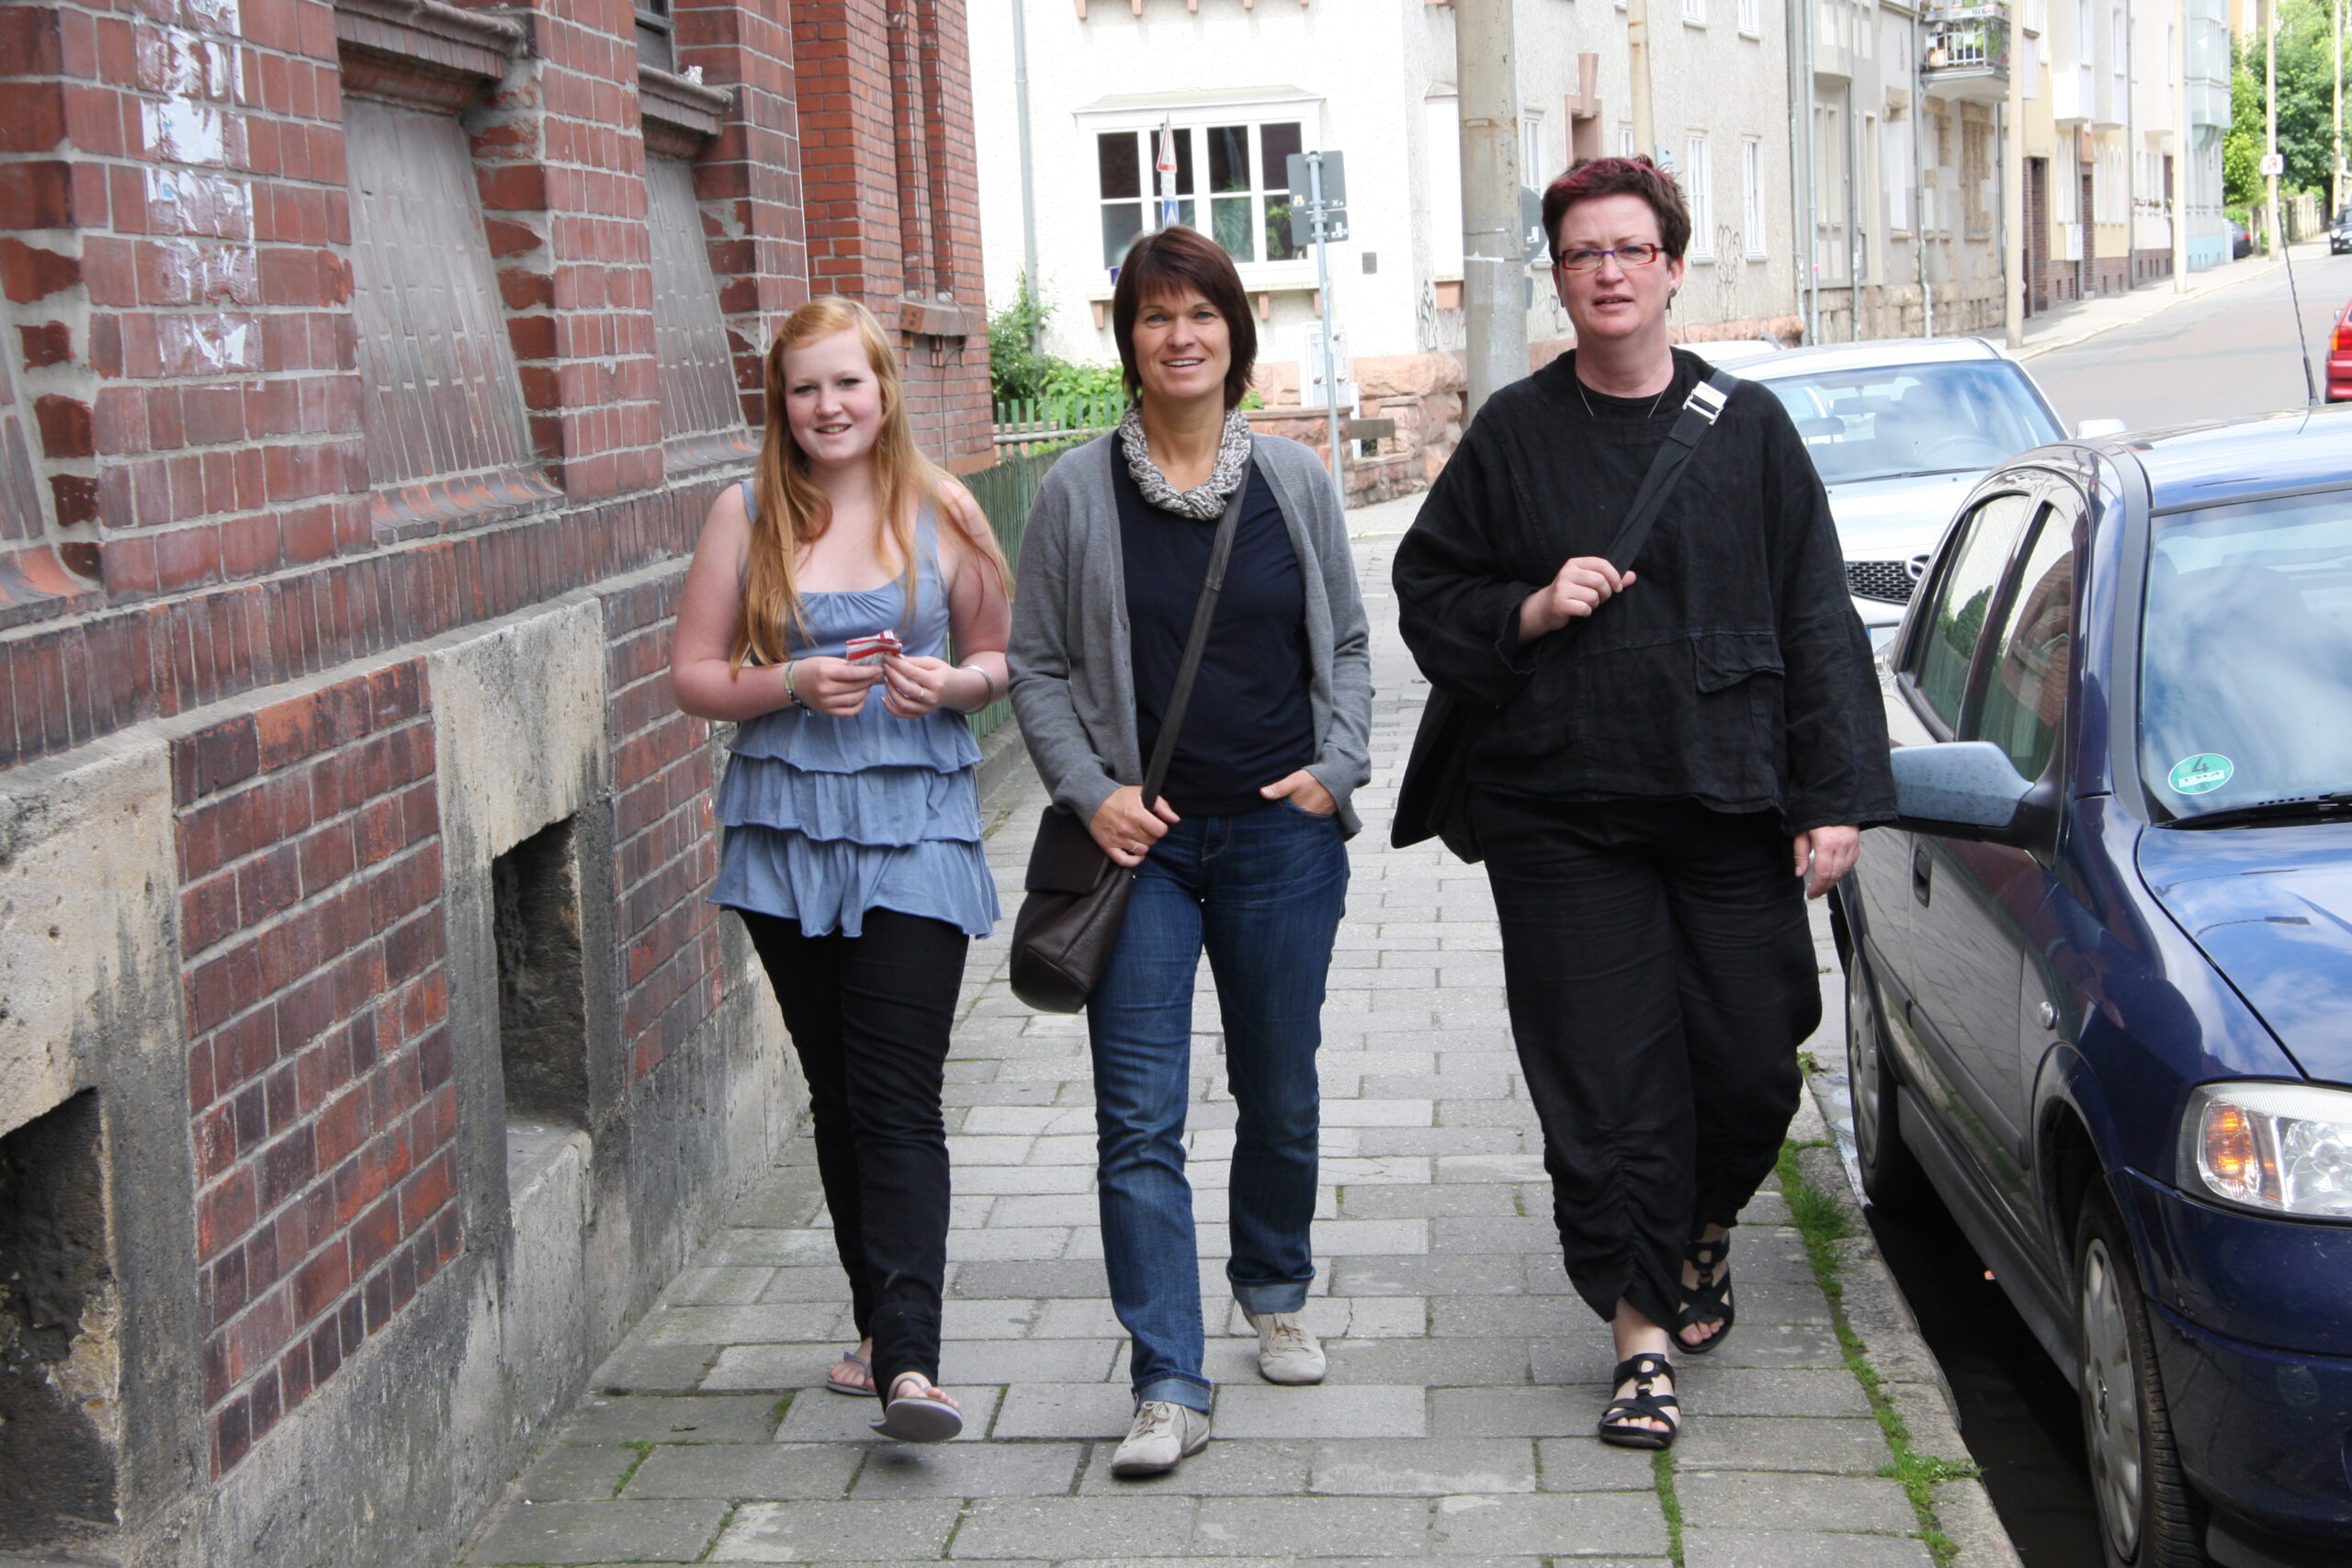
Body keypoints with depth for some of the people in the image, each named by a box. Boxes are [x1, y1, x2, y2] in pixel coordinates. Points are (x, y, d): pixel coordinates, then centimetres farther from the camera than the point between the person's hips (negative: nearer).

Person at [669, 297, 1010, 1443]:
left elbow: (1003, 656, 12)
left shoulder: (940, 510, 3)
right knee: (835, 1090, 10)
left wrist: (951, 684, -10)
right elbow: (692, 673, 5)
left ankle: (909, 1361, -15)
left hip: (914, 832, -2)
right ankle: (880, 1322, 24)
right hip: (786, 830, 2)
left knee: (899, 1097, -11)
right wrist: (792, 684, -12)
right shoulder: (746, 514, 5)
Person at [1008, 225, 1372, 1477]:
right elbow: (1036, 667, 4)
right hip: (1142, 839, -1)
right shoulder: (1078, 492, -1)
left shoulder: (1292, 480, 4)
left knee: (1281, 1095, 14)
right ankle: (1169, 1389, -3)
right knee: (1139, 1122, -7)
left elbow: (1347, 644, 12)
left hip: (1283, 835, 2)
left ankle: (1274, 1296, 40)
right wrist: (1091, 790, -8)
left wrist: (1336, 765, -2)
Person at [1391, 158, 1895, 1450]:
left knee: (1750, 1065, 5)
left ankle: (1704, 1229, 37)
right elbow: (1427, 592, 10)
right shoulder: (1513, 434, 5)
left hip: (1732, 808, 1)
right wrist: (1531, 609, -10)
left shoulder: (1747, 426, 4)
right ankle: (1644, 1332, 11)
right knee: (1605, 1086, -1)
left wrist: (1834, 795, -3)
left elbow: (1816, 618, 4)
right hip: (1563, 816, 0)